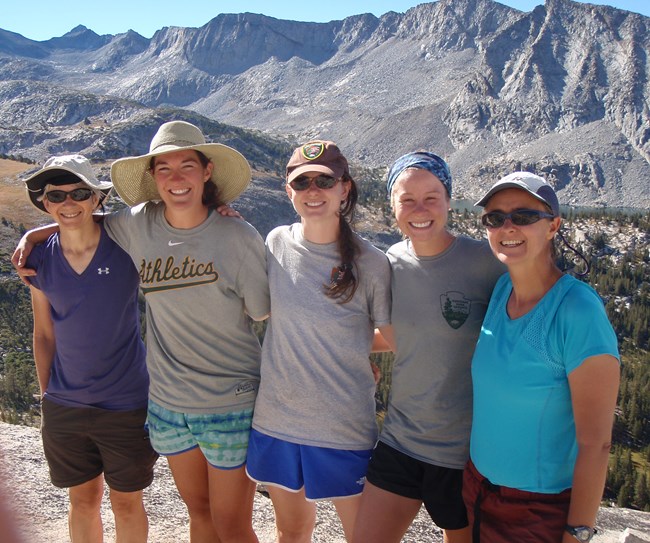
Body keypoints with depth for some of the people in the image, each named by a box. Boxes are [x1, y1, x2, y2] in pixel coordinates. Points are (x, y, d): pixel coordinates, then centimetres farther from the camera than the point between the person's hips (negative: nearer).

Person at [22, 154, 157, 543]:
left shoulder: (126, 244, -12)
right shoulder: (40, 261, -2)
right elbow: (44, 335, 7)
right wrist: (46, 395, 10)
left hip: (126, 406, -2)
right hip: (64, 408, 3)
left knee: (127, 503, 14)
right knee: (83, 500, 18)